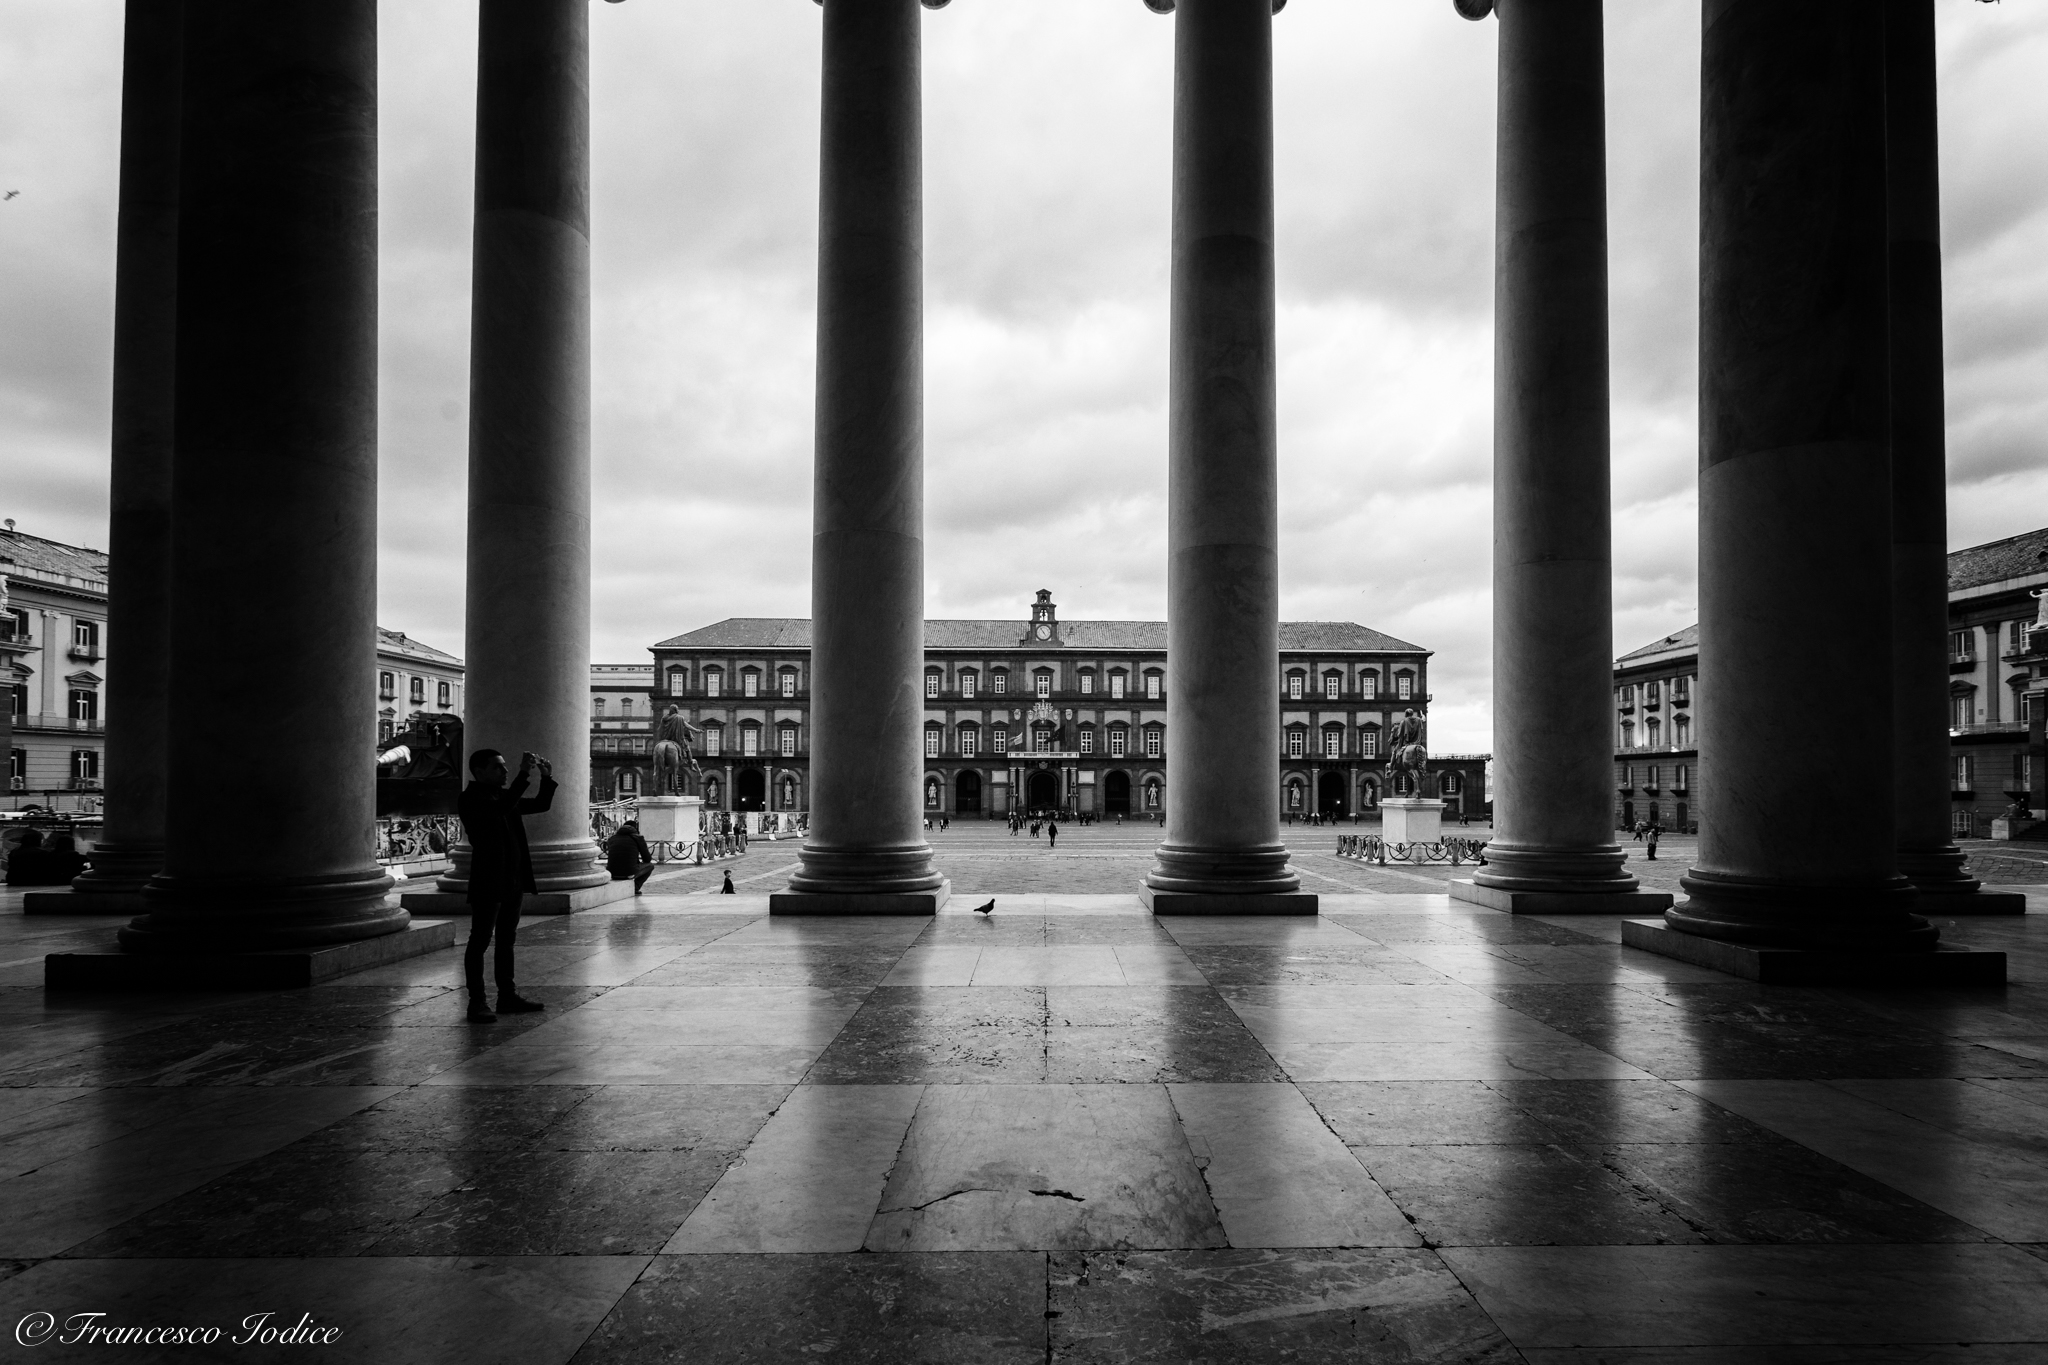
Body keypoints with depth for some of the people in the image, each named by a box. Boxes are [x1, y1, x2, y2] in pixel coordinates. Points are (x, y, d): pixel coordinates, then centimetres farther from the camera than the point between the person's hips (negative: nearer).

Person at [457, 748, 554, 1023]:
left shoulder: (504, 795, 13)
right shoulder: (469, 799, -12)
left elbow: (541, 804, 17)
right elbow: (502, 807, -29)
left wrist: (547, 778, 2)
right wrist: (524, 774, -30)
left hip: (513, 881, 8)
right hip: (487, 882, -8)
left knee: (507, 940, 13)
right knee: (480, 941, -2)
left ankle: (507, 996, 20)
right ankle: (476, 1002, 2)